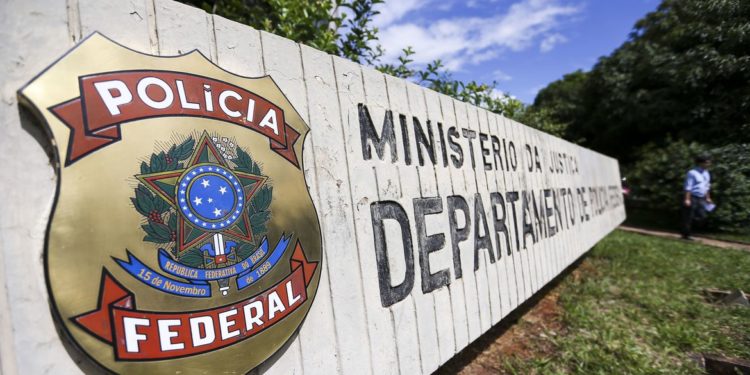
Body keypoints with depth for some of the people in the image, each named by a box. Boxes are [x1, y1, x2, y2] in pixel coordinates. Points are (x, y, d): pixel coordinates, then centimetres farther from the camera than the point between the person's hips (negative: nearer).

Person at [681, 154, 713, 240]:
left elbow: (707, 187, 22)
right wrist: (687, 199, -21)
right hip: (692, 198, -8)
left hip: (701, 199, 8)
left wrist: (708, 198, 21)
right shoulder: (692, 173, -11)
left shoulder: (706, 173, 14)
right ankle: (685, 235, 7)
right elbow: (688, 187, -16)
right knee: (688, 217, -1)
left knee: (701, 216, 3)